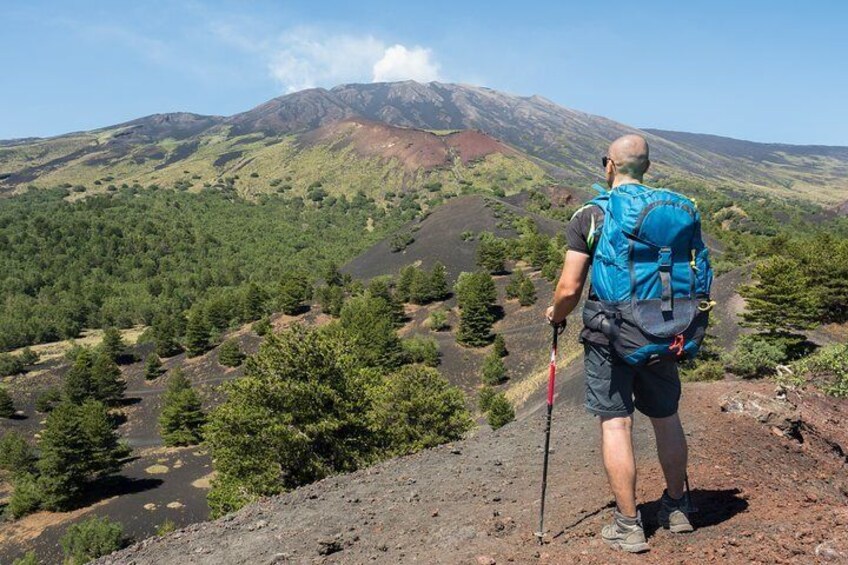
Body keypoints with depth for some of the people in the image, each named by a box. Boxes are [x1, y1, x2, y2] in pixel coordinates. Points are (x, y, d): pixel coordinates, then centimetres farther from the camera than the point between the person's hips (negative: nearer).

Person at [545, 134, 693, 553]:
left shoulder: (589, 216, -8)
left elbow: (569, 289, -11)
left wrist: (555, 314, 10)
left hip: (607, 336, -4)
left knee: (615, 423, 3)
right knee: (666, 418, 18)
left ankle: (628, 525, 10)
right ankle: (676, 507, 35)